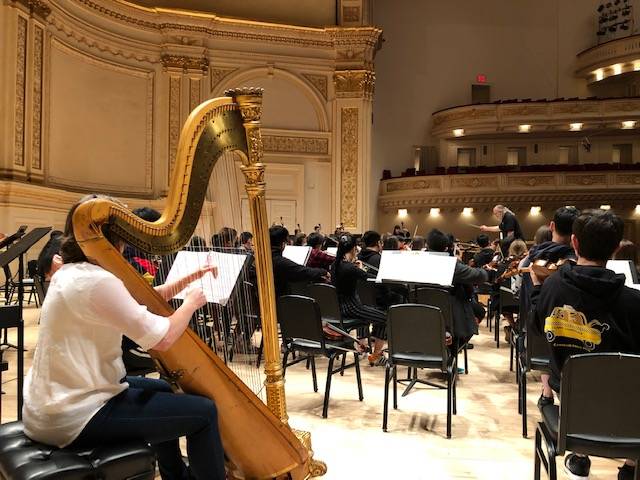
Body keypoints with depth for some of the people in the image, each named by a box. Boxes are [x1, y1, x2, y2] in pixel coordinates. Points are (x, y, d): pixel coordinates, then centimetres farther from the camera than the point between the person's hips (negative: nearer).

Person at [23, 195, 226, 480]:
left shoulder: (72, 272, 7)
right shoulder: (96, 280, -25)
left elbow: (143, 299, 13)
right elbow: (162, 338, -24)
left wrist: (190, 278, 10)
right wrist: (190, 304, -6)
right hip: (74, 416, -11)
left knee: (161, 390, 29)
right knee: (203, 412, -9)